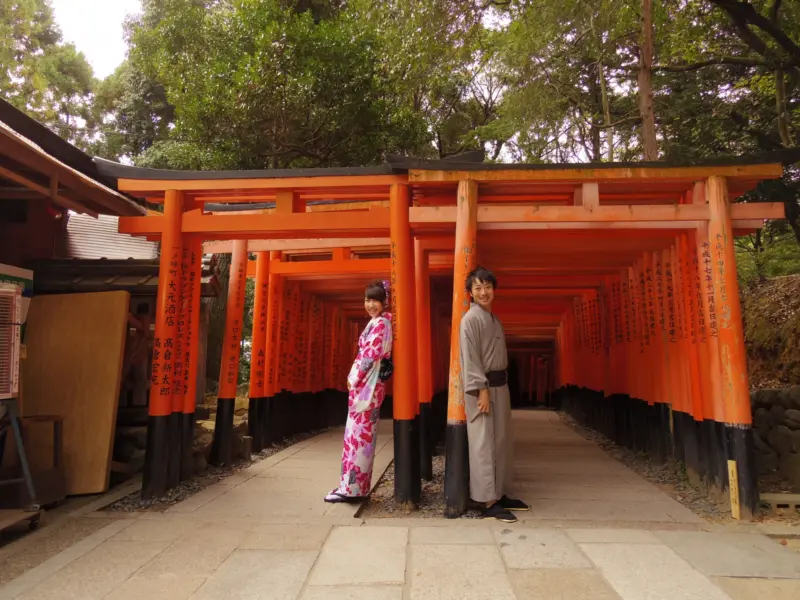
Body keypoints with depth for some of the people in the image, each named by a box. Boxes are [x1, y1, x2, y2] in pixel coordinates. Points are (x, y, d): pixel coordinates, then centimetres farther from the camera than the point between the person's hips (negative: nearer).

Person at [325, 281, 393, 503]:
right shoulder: (377, 322, 17)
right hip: (367, 385, 10)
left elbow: (370, 356, -18)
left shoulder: (380, 324, -11)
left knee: (358, 434, -6)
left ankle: (351, 487, 1)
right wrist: (355, 379, 10)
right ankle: (357, 486, 18)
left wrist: (353, 380, -9)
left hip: (366, 385, -10)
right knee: (363, 435, 11)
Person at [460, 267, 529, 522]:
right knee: (484, 443, -4)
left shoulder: (493, 319, 15)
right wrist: (482, 390, -19)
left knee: (500, 441, 13)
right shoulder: (470, 319, -11)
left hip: (500, 385, 9)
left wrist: (501, 387, 11)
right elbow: (470, 359, -15)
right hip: (483, 387, -9)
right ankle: (489, 502, 2)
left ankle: (499, 494, 24)